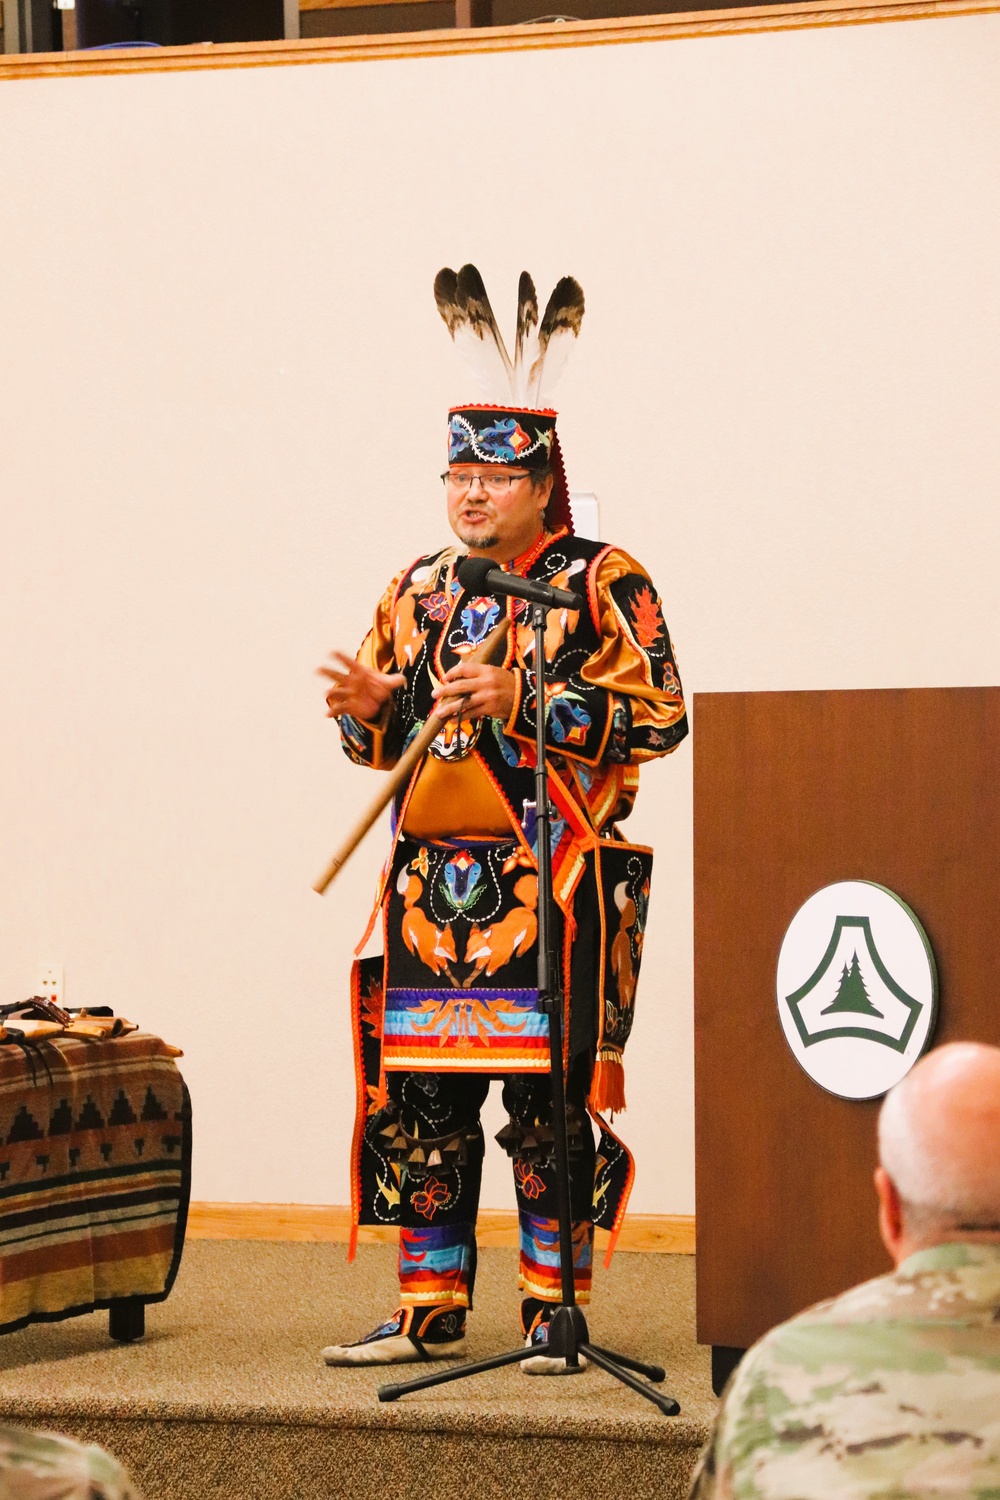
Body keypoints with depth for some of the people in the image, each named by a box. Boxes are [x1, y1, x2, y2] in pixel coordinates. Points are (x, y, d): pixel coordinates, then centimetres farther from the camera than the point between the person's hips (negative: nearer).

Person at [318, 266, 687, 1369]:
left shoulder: (601, 585, -2)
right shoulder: (416, 591, 16)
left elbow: (656, 714, -11)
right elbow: (386, 738, 22)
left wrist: (523, 699, -19)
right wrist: (372, 708, -3)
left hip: (550, 889, -6)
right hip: (431, 885, 6)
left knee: (548, 1092, -4)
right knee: (417, 1094, 5)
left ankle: (554, 1307, 5)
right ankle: (429, 1309, 14)